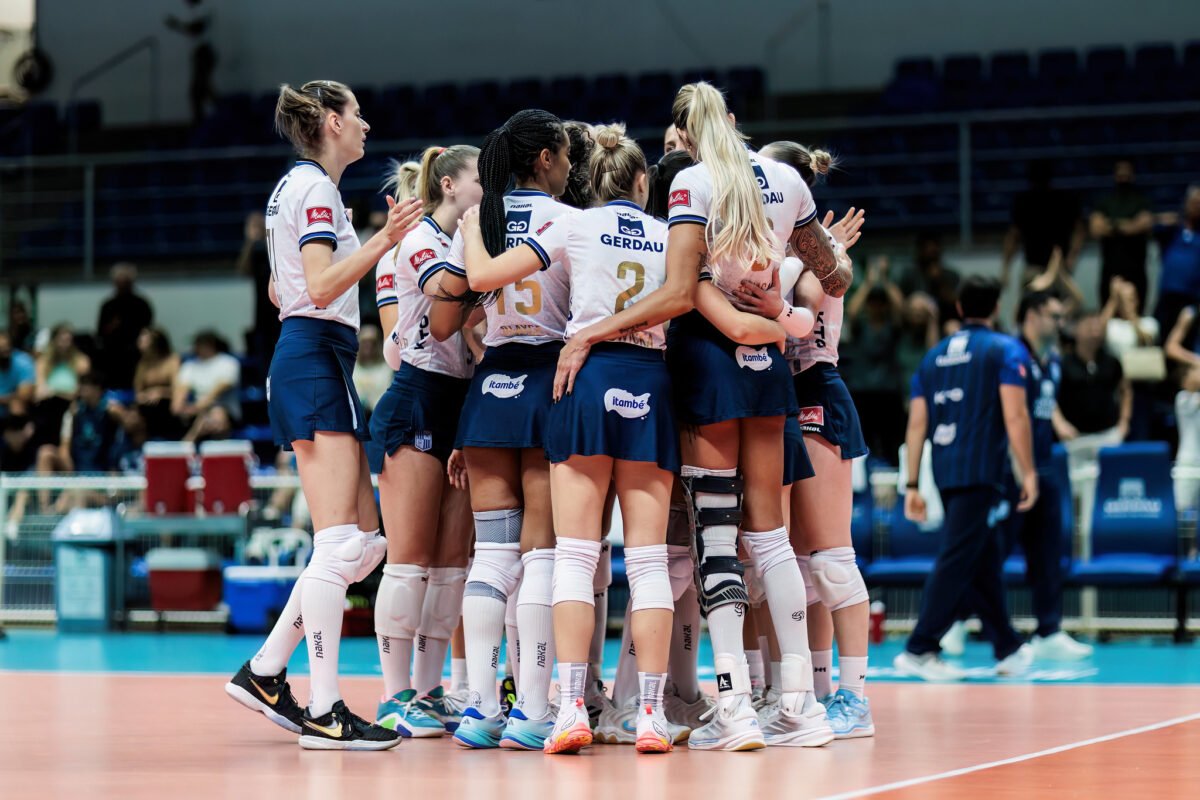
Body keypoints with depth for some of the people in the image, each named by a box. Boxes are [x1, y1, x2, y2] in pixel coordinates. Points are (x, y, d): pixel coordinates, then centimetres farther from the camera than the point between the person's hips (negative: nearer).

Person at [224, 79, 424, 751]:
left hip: (305, 362, 10)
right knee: (340, 543, -12)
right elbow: (321, 287, -20)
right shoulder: (315, 187, -10)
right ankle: (324, 712, -12)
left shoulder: (296, 185, 20)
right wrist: (383, 242, -28)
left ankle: (265, 673, 10)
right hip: (318, 361, -10)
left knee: (366, 539, 9)